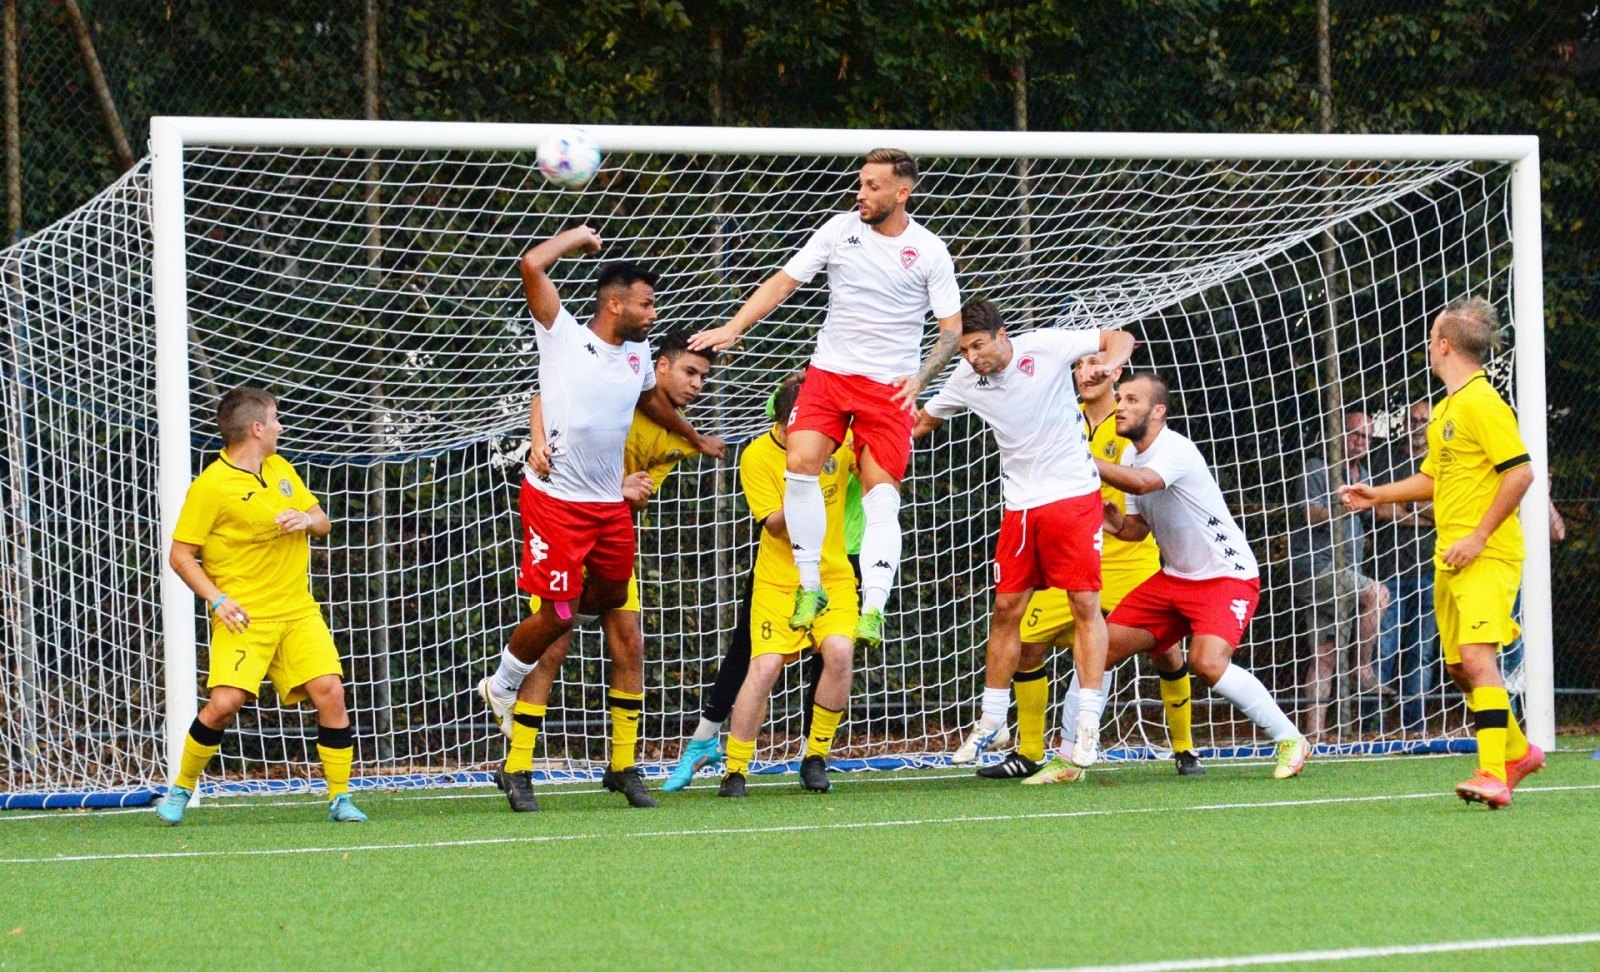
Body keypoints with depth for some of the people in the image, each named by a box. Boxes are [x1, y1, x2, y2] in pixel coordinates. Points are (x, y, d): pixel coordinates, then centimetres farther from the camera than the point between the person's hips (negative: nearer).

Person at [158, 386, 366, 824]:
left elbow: (323, 521, 20)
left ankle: (340, 799, 1)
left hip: (298, 610, 5)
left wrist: (306, 518, -4)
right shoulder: (211, 487, -8)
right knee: (225, 703, -18)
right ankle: (181, 789, 6)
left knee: (330, 691, -10)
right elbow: (180, 555, -6)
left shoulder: (281, 469, 12)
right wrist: (216, 598, -18)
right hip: (243, 616, -5)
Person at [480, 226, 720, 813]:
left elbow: (652, 399, 32)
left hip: (611, 501, 6)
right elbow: (533, 266, -20)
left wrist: (696, 440, 45)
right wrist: (579, 236, -5)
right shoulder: (563, 336, -8)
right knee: (556, 615, -9)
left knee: (612, 595, 10)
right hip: (556, 496, -6)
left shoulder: (638, 353, 9)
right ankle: (504, 682, 16)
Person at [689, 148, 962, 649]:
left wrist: (921, 378, -14)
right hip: (828, 375, 2)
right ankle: (809, 587, -9)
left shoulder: (930, 252, -1)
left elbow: (952, 329, 2)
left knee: (881, 494, -12)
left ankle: (873, 608, -14)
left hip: (889, 387, -2)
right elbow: (784, 282, 7)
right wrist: (733, 328, -3)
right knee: (800, 464, -19)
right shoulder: (841, 229, 4)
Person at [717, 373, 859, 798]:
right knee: (765, 666, -17)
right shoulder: (758, 456, -10)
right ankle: (734, 771, -5)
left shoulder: (839, 442, -2)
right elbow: (775, 524, -13)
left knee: (839, 651, -22)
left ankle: (816, 759, -4)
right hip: (778, 579, -2)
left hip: (833, 575, 2)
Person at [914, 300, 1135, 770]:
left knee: (1085, 605, -9)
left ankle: (1088, 722, -7)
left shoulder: (1046, 347, -11)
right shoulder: (966, 379, 1)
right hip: (1019, 505, 4)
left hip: (1073, 495, -4)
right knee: (1005, 611, 5)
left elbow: (1120, 339, -7)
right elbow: (924, 419, 18)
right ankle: (991, 721, 16)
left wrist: (1107, 364, -28)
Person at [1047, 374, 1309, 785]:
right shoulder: (1132, 456, 7)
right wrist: (1118, 525, -8)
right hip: (1173, 578, 8)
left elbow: (1141, 482, -42)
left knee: (1208, 662, -29)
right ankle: (1068, 759, 6)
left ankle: (1289, 739, -11)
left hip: (1227, 577, -8)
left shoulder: (1176, 450, -21)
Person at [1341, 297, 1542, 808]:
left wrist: (1479, 537, -20)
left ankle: (1493, 775, -26)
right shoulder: (1445, 410, 18)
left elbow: (1521, 473, -19)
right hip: (1450, 556, 10)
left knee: (1477, 654, -20)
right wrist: (1378, 494, 22)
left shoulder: (1482, 403, -13)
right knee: (1459, 665, 13)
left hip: (1487, 555, -10)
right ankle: (1517, 752, 30)